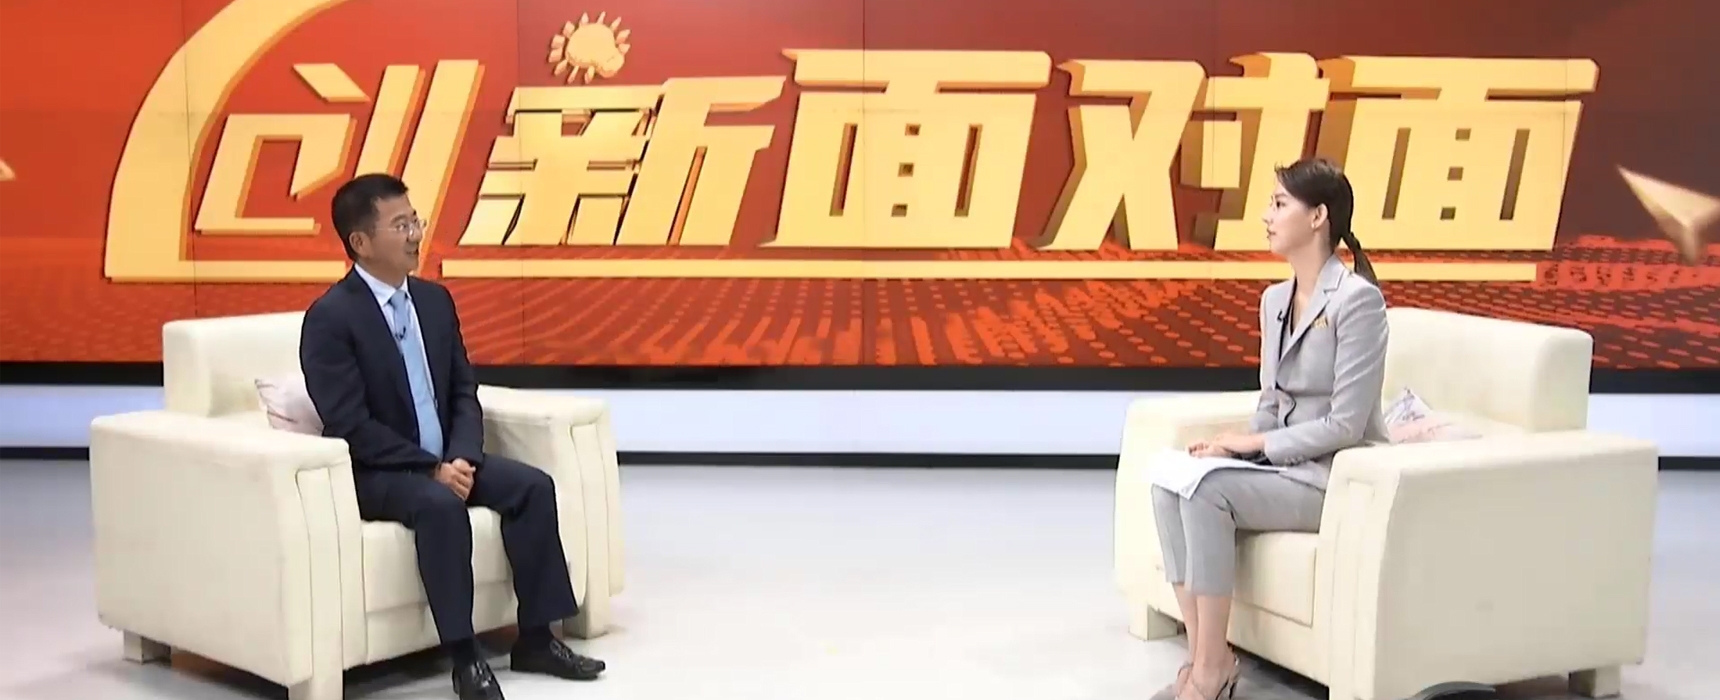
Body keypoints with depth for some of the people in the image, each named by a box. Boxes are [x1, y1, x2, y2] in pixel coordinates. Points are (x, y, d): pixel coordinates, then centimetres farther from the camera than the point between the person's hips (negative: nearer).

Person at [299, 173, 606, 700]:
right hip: (371, 473, -7)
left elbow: (463, 392, 8)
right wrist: (432, 468, -22)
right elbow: (350, 426, -20)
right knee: (439, 505, -35)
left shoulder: (435, 300, 7)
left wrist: (460, 458, -11)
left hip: (445, 460, 7)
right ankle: (464, 657, -27)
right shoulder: (329, 317, -14)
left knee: (532, 485, -13)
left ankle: (536, 639, -6)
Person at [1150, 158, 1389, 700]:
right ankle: (1202, 657, -16)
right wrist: (1236, 445, -5)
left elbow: (1345, 425, -18)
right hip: (1283, 467, 8)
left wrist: (1254, 443, -15)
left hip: (1338, 478, -7)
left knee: (1207, 489, -28)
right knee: (1169, 484, -18)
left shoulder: (1357, 299, -15)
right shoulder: (1274, 299, 10)